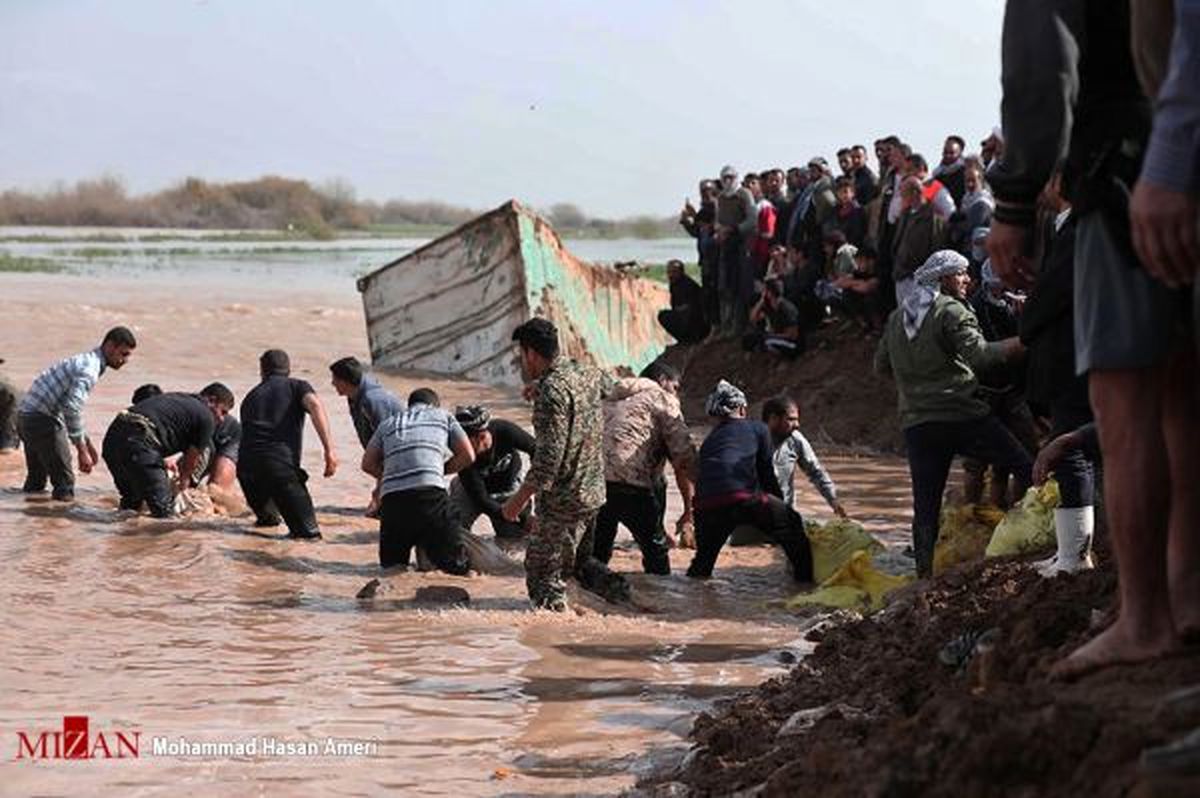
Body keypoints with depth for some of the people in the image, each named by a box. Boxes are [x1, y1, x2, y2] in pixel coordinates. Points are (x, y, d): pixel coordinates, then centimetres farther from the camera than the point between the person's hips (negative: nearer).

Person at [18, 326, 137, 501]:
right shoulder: (89, 368, -16)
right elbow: (72, 408, -28)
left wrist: (87, 443, 26)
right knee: (64, 490, -7)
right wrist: (82, 450, -26)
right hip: (42, 419, -11)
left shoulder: (84, 361, 18)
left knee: (34, 486, 22)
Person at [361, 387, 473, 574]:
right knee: (457, 565, 1)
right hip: (430, 491, -3)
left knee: (390, 565, 16)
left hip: (392, 497, 3)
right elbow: (468, 456, 18)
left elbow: (368, 464, 19)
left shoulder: (388, 423, 28)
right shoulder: (443, 416, 25)